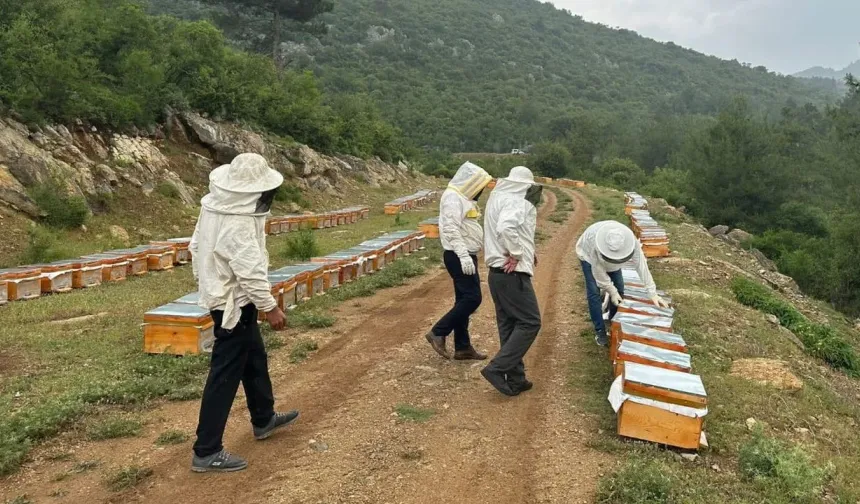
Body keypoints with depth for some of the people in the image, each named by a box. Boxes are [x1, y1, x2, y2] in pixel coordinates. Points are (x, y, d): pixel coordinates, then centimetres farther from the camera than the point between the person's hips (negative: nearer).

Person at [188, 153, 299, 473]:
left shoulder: (214, 206, 2)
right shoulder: (237, 223, -27)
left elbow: (196, 246, 12)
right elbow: (250, 271, -28)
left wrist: (207, 282, 23)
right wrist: (270, 307, -19)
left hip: (221, 294, 10)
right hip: (234, 303, -10)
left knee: (255, 358, 24)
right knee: (225, 374, -2)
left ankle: (264, 420, 42)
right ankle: (206, 452, 7)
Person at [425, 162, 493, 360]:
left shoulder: (463, 198, 17)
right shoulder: (453, 198, -15)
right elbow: (451, 229, -24)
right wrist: (463, 255, -30)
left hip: (465, 256, 11)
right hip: (459, 257, -11)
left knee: (464, 300, 11)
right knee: (472, 298, -11)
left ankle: (462, 347, 17)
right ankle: (438, 332, -4)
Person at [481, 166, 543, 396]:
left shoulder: (498, 198, 16)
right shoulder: (516, 202, -15)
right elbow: (506, 228, -35)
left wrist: (527, 251, 9)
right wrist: (516, 254, -21)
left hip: (498, 272, 10)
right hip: (512, 274, -10)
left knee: (509, 325, 13)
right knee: (530, 322, -2)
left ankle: (515, 379, 19)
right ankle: (497, 368, -6)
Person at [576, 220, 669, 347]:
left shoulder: (630, 241, -38)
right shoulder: (595, 244, -46)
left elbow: (641, 265, -30)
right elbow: (598, 270, -31)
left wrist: (652, 293, -30)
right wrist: (612, 292, -25)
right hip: (588, 254, -4)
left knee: (619, 287, 3)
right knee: (594, 292, -11)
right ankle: (599, 331, 0)